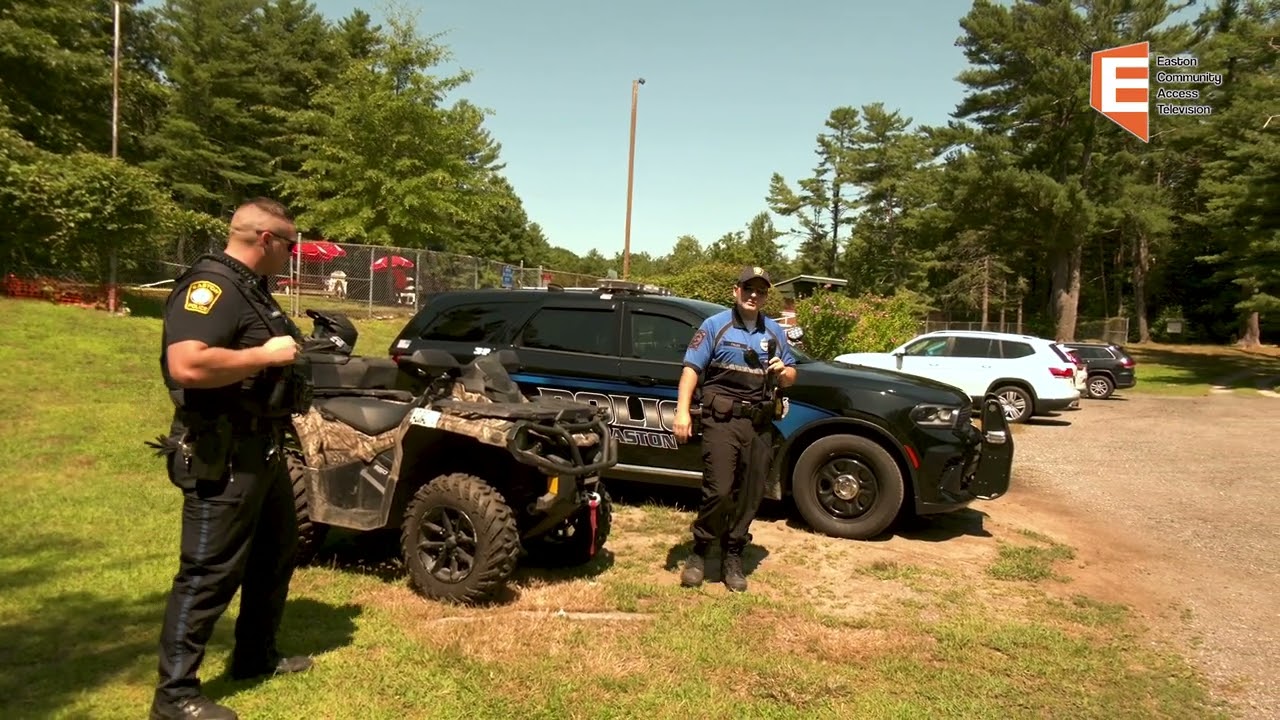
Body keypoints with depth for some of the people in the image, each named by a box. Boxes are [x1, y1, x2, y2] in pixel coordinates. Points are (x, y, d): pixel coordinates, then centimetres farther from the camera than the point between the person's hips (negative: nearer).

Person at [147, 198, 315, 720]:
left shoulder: (251, 287, 14)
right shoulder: (210, 286, -19)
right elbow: (187, 365, -34)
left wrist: (296, 351, 11)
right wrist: (267, 355, -25)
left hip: (263, 448, 11)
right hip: (223, 457, -11)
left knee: (276, 554, 21)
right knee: (209, 573, -2)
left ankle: (256, 656, 37)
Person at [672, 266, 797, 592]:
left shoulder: (775, 332, 16)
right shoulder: (715, 326, 2)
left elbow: (790, 375, 22)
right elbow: (691, 369, -4)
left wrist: (783, 371, -3)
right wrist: (682, 411, -16)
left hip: (760, 423, 5)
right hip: (722, 419, -5)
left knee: (751, 495, 6)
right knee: (719, 491, -12)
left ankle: (732, 557, 20)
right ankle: (699, 552, 8)